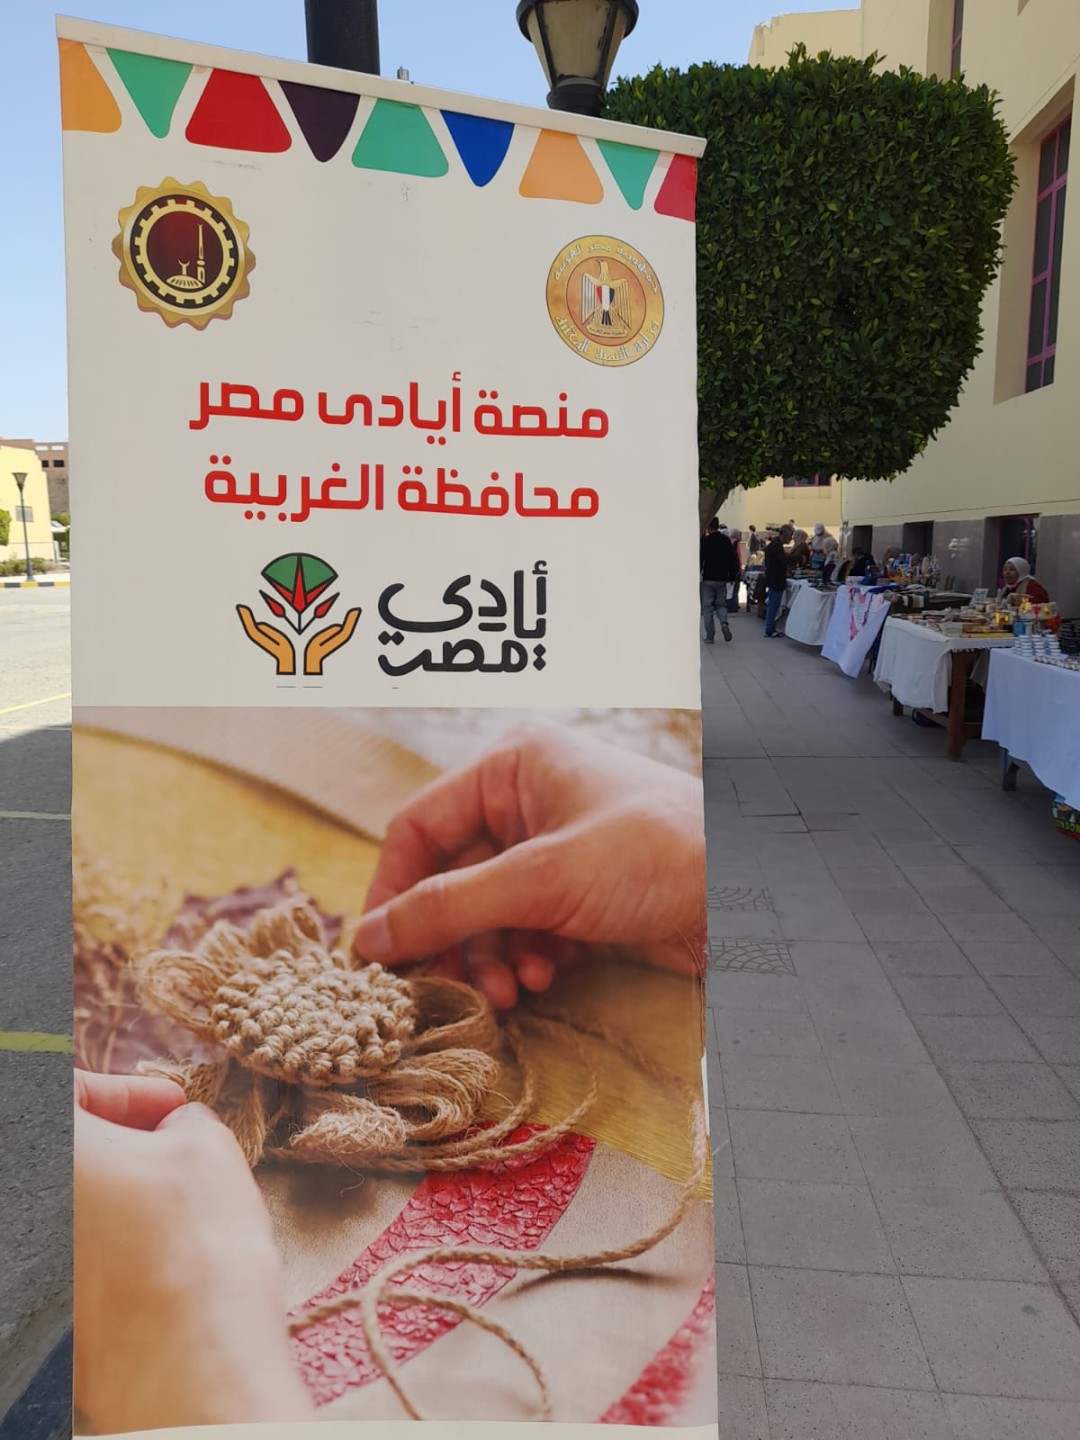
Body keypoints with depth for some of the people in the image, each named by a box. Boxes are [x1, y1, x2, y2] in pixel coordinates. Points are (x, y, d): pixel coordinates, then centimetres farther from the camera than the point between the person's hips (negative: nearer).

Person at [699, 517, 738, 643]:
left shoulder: (704, 541, -9)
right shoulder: (726, 541, 3)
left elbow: (699, 560, -9)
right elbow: (732, 560, 6)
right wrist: (732, 576, 15)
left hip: (708, 578, -3)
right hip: (722, 579, 4)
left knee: (707, 607, 4)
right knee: (721, 604, 16)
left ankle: (710, 636, 2)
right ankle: (724, 623, -13)